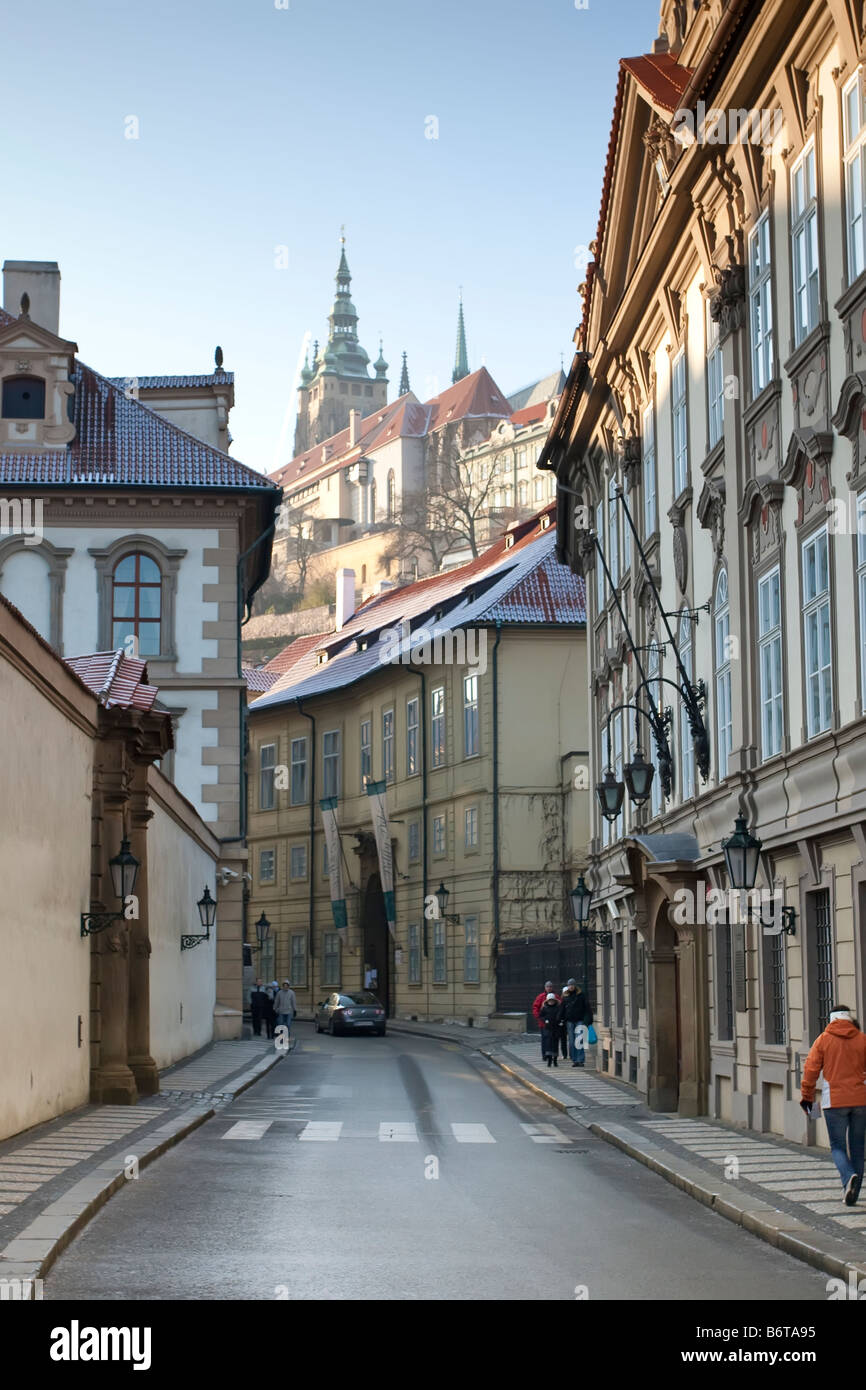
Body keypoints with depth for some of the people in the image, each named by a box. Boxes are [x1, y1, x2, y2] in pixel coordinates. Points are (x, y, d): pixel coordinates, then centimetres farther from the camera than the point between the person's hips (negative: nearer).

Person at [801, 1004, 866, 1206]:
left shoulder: (823, 1040, -1)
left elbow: (811, 1069, -3)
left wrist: (806, 1096, 6)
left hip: (834, 1100, -2)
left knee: (838, 1146, 5)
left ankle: (849, 1177, -24)